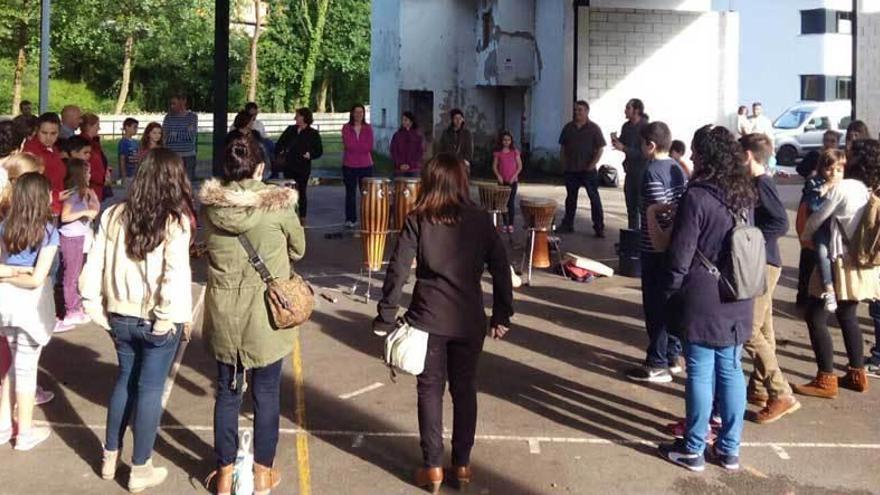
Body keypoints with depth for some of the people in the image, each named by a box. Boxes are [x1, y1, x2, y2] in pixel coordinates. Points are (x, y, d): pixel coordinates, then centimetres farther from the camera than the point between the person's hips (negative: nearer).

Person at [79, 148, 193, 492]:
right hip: (157, 320, -4)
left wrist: (97, 309, 6)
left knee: (125, 381, 21)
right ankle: (140, 471, 17)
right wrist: (166, 318, -14)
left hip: (120, 316, 4)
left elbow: (94, 265, 0)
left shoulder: (114, 214, -1)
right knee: (150, 389, 7)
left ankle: (110, 458, 33)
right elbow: (175, 275, -22)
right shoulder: (175, 221, -14)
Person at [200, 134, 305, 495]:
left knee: (227, 392, 15)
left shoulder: (210, 204, -6)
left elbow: (208, 247, 8)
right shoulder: (278, 204, -14)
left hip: (223, 314, 3)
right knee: (266, 394, 12)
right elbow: (298, 249, 1)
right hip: (266, 315, -2)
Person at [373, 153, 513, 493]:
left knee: (430, 390, 9)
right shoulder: (481, 220, 0)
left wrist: (385, 317, -3)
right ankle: (462, 463, 21)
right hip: (469, 320, 2)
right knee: (465, 390, 14)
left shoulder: (417, 220, -5)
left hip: (428, 319, -2)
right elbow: (501, 269, 1)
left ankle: (432, 466, 13)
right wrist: (502, 316, 9)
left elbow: (398, 271, -9)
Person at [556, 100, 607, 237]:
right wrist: (564, 162, 3)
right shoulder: (568, 127, 9)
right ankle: (567, 224, 23)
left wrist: (592, 164, -11)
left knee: (594, 198, -4)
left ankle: (599, 227, -1)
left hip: (588, 170, -4)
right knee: (570, 197, 13)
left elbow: (600, 148, -3)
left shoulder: (594, 128, -2)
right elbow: (563, 147, 14)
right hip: (571, 169, 4)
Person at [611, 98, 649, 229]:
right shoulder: (626, 126, 5)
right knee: (631, 205, 13)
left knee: (642, 205, -6)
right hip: (630, 170, 7)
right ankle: (632, 232, 23)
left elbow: (644, 153, -21)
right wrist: (616, 140, -4)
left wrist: (624, 148, -26)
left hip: (642, 171, -7)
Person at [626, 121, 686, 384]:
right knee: (671, 303, 16)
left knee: (656, 307, -2)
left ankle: (657, 366, 3)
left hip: (656, 248, -9)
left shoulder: (653, 172, -17)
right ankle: (673, 357, 24)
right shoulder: (678, 169, 9)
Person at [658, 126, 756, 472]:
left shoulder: (697, 197, -14)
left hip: (702, 300, -6)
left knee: (701, 373, 1)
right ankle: (729, 449, 20)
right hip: (737, 301, 6)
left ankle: (693, 450, 11)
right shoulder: (745, 196, 8)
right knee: (731, 371, 11)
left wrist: (670, 289, -1)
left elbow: (681, 253, -13)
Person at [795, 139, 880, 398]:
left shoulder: (843, 187, -17)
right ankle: (857, 374, 24)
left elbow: (818, 218, -9)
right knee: (848, 317, 19)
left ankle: (826, 381, -2)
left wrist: (805, 236, 11)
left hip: (839, 263, -8)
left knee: (815, 318, -2)